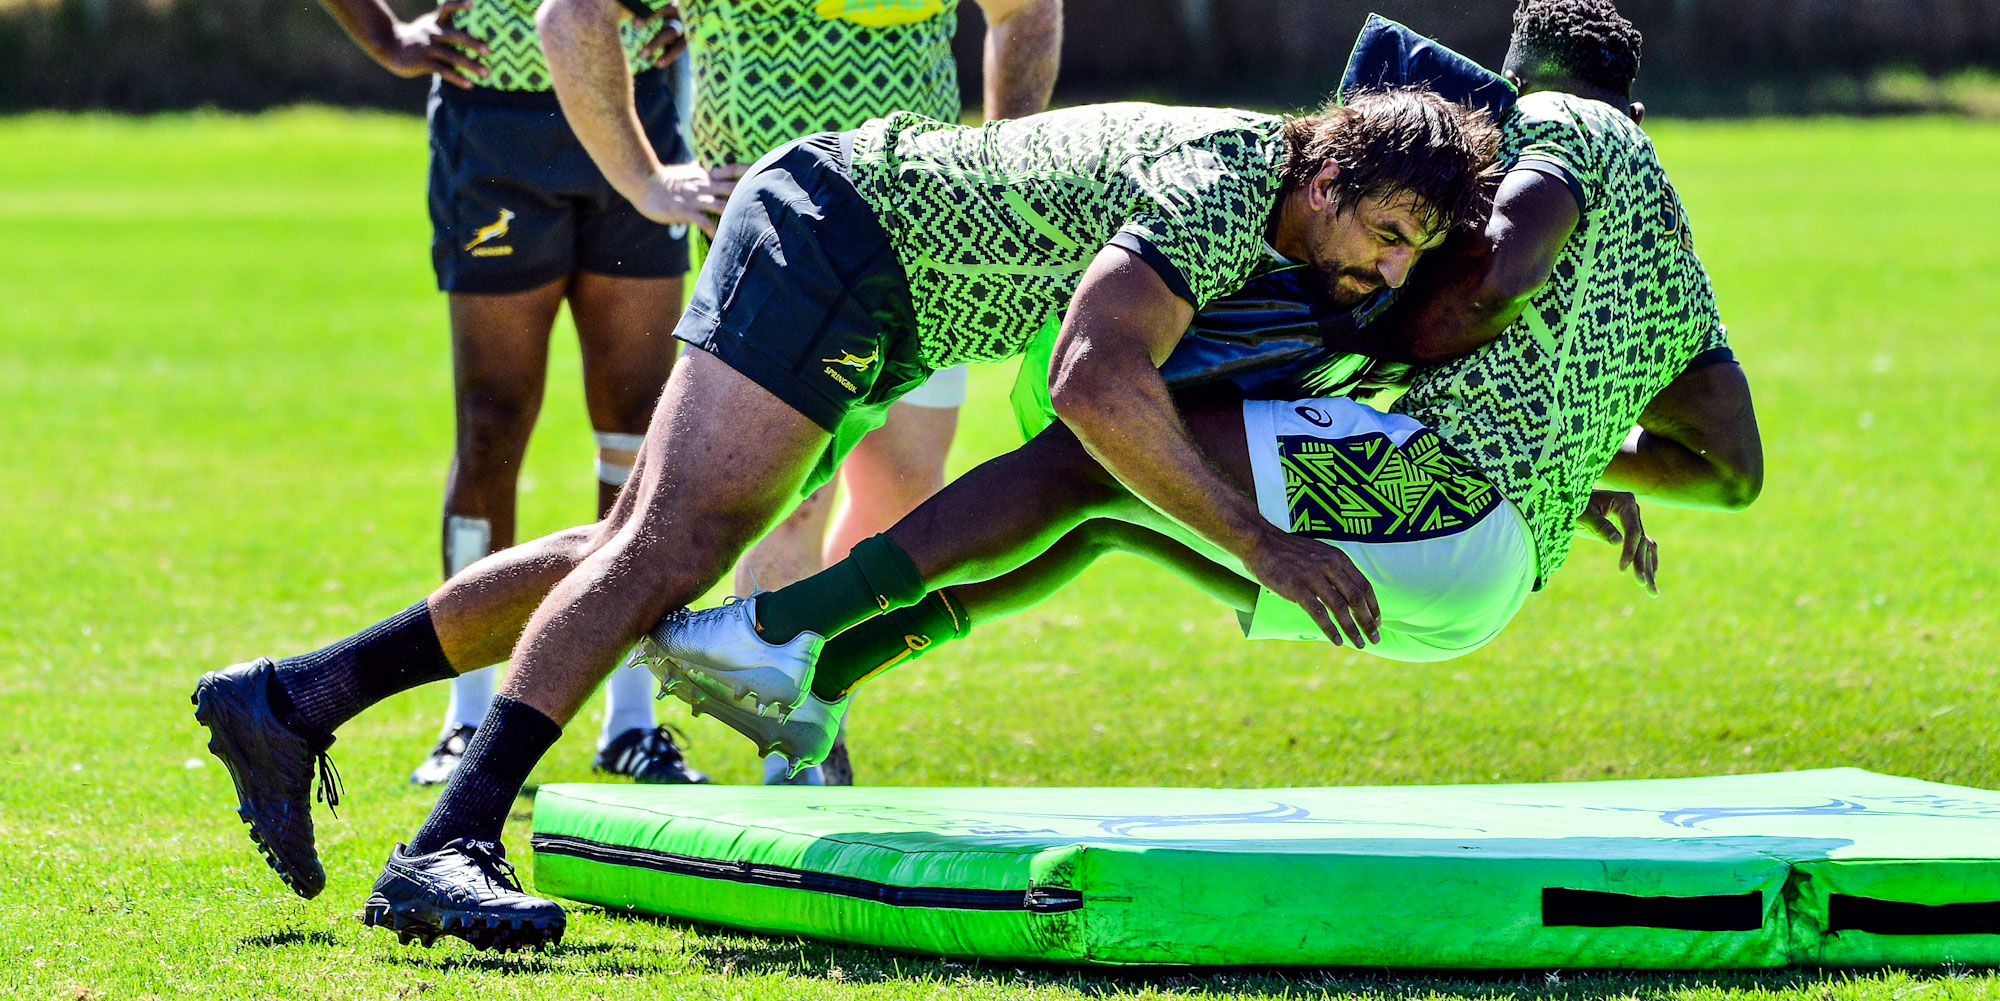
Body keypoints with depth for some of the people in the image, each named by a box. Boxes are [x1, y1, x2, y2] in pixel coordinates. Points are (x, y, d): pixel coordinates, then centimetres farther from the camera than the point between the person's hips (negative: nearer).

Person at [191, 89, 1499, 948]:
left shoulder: (1286, 229, 5)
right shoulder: (1227, 187, -25)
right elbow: (1097, 385, -39)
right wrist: (1260, 546, -36)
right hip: (834, 232, -10)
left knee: (644, 551, 9)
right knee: (673, 545, -23)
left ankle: (290, 699, 10)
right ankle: (447, 853, -34)